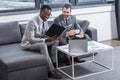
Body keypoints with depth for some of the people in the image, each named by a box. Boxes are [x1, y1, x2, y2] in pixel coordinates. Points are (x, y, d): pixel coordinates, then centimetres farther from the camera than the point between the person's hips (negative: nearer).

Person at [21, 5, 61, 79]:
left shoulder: (45, 21, 0)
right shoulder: (32, 22, -25)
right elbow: (31, 39, -29)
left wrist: (52, 37, -17)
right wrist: (45, 40, -35)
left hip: (40, 41, 8)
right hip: (28, 43, -8)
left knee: (56, 41, -7)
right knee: (43, 45, -36)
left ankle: (53, 62, -7)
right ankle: (51, 71, -34)